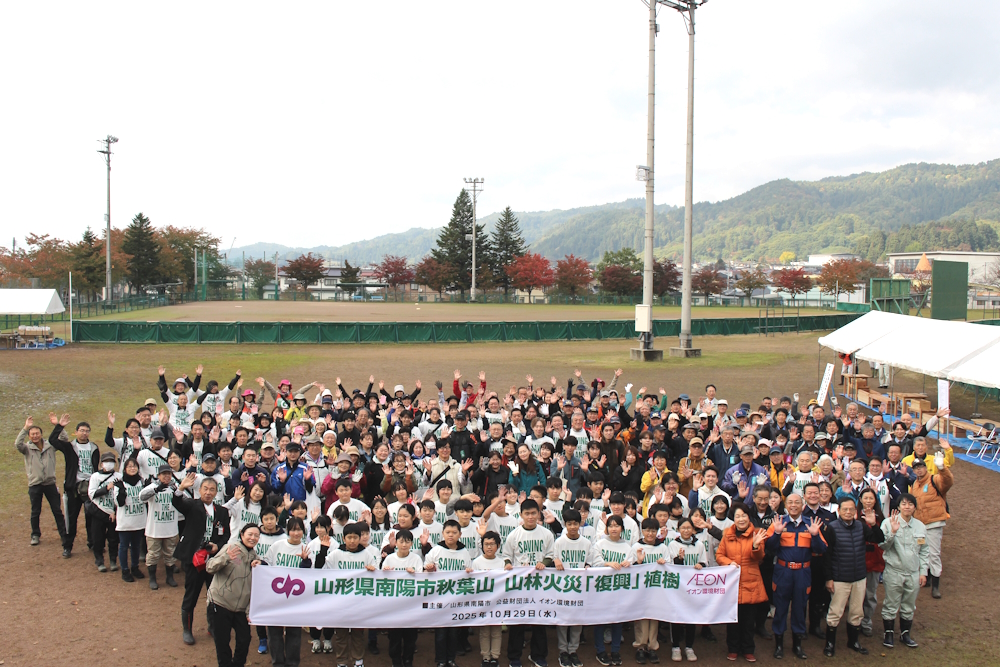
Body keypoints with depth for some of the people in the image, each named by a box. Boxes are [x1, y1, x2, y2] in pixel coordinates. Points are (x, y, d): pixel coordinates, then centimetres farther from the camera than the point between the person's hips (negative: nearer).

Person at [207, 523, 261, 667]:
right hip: (220, 604, -4)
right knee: (222, 642, 3)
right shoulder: (231, 548, -6)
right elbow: (210, 568, -14)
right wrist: (226, 557, -30)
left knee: (245, 639, 2)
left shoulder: (256, 559, 11)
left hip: (241, 607, 4)